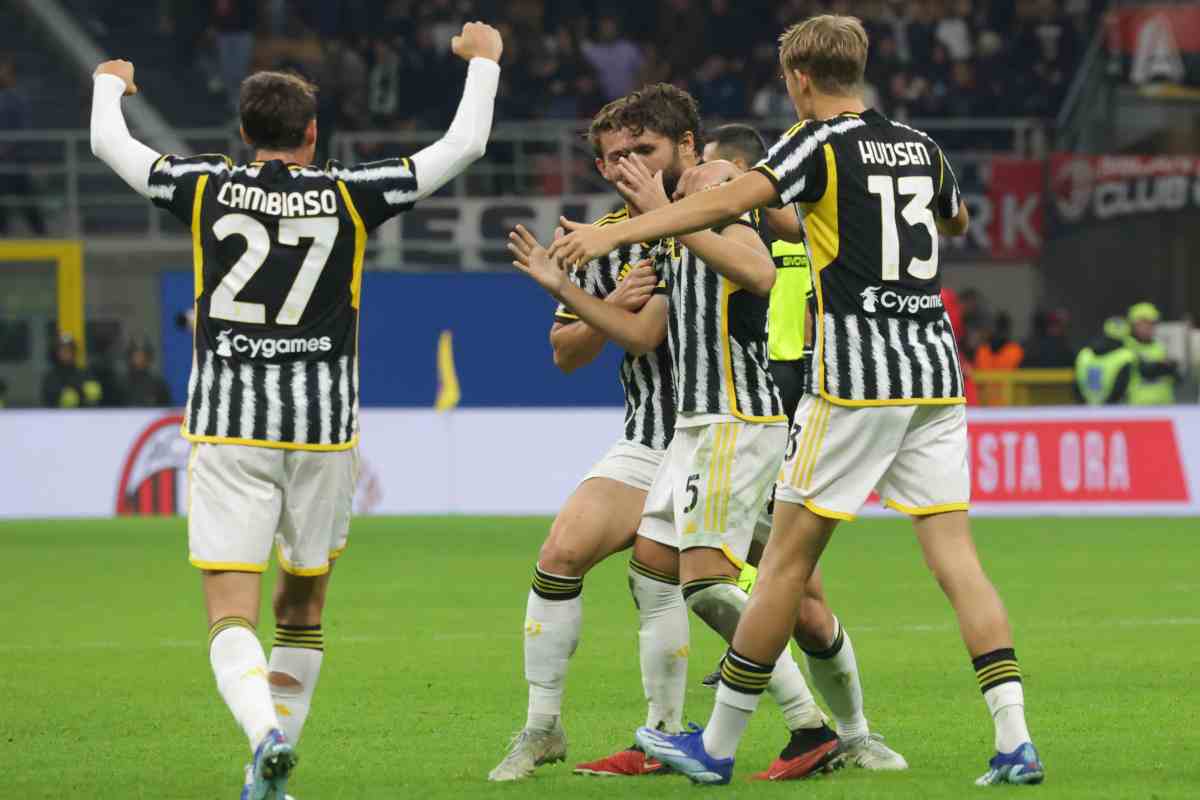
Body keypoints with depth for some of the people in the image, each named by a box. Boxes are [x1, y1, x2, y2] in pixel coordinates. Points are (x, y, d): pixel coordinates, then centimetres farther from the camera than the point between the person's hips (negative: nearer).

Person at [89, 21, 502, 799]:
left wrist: (109, 85, 38)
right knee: (302, 610, 17)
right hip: (322, 428, 1)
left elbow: (109, 143, 17)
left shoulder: (207, 188, 1)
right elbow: (464, 145, 7)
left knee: (232, 614, -6)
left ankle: (264, 732, -33)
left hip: (226, 428, -1)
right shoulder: (347, 194, 0)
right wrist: (483, 62, 24)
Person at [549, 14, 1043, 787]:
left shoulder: (819, 144, -5)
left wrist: (615, 232, -23)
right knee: (956, 556, 3)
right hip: (936, 374, 6)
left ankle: (718, 743, 8)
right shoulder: (921, 147, 14)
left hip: (856, 380, -6)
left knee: (790, 556, 1)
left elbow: (730, 201, -20)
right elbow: (957, 219, 35)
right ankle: (1015, 741, -8)